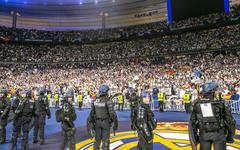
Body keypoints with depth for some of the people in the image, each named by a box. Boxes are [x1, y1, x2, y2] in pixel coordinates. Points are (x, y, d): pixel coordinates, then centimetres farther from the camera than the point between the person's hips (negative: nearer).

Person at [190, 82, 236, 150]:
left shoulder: (197, 104, -3)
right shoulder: (220, 103, -9)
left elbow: (192, 122, 3)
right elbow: (230, 120, -4)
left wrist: (195, 136, 15)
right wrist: (230, 135, 10)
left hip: (204, 134, 2)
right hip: (218, 133, -2)